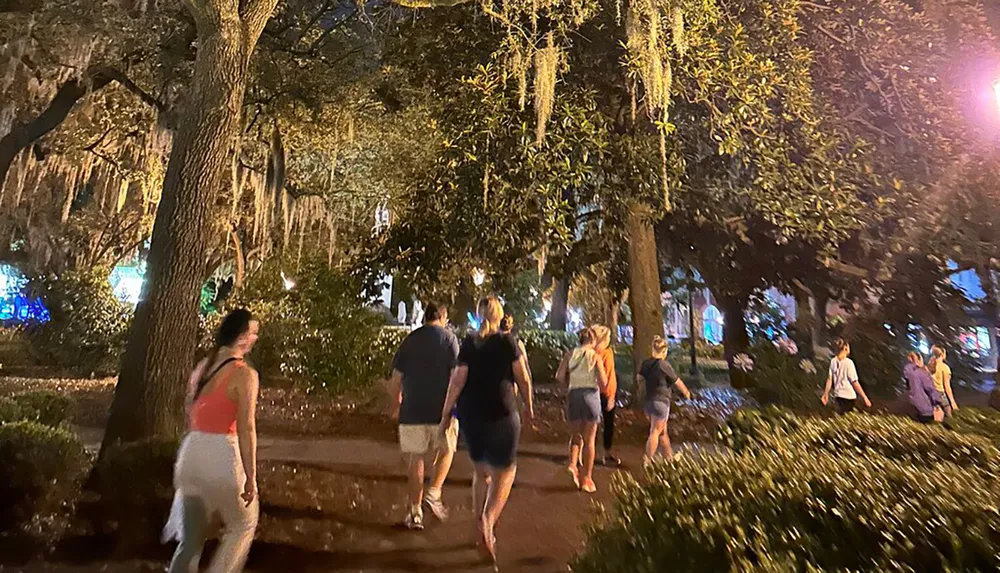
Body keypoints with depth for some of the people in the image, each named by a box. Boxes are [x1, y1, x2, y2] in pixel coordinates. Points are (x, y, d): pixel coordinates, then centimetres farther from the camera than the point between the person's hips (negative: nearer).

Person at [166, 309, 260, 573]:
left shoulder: (201, 367, 9)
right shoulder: (244, 374, -13)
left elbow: (191, 417, 15)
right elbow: (246, 429, -15)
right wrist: (251, 477, -10)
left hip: (191, 452, 7)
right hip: (221, 455, -6)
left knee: (191, 536, 20)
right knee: (243, 525, 18)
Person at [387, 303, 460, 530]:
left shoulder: (409, 340, 7)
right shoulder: (448, 338, -2)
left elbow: (395, 381, 7)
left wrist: (395, 406, 20)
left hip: (412, 410, 2)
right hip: (442, 409, -2)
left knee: (415, 459, 13)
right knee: (446, 451, 21)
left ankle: (415, 512, 18)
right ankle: (434, 494, 8)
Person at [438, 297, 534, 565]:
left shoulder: (468, 343, 1)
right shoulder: (508, 342, -4)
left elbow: (457, 381, -3)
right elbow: (523, 380, -2)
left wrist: (446, 414, 3)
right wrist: (529, 407, 12)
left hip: (471, 415, 3)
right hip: (501, 414, -3)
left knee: (481, 471, 21)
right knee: (505, 471, 10)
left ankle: (481, 525, 28)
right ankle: (488, 520, -13)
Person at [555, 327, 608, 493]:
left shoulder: (570, 354, 2)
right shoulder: (595, 355, -4)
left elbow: (559, 376, -4)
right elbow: (603, 382, -8)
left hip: (574, 395, 2)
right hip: (591, 394, -2)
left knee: (576, 435, 19)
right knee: (589, 439, 10)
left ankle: (572, 465, -4)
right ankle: (587, 478, 14)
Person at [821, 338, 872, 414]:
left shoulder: (833, 361, -2)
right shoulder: (848, 363, -17)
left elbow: (829, 379, 2)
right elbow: (855, 383, -15)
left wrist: (826, 394, 10)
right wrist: (865, 397, -8)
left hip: (838, 396, 5)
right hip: (849, 396, -5)